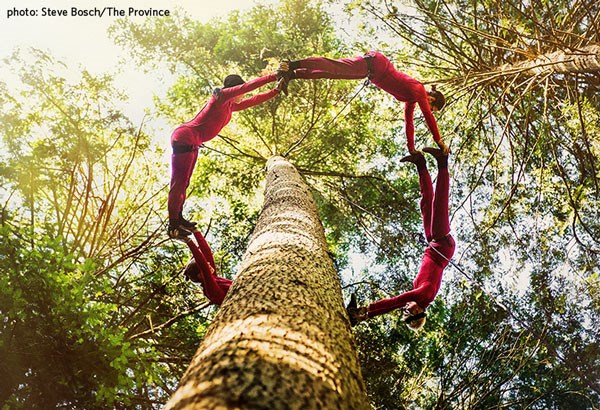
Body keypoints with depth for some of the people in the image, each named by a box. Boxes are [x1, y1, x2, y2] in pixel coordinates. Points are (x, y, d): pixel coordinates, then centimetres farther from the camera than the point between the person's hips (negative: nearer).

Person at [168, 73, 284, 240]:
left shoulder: (231, 105, 17)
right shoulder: (221, 96, -8)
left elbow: (254, 100, 23)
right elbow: (247, 86, -16)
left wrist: (276, 90, 21)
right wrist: (272, 77, -14)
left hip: (191, 143, 10)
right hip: (184, 137, -10)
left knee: (183, 183, 14)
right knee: (179, 182, -10)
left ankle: (178, 219, 22)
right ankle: (173, 227, -8)